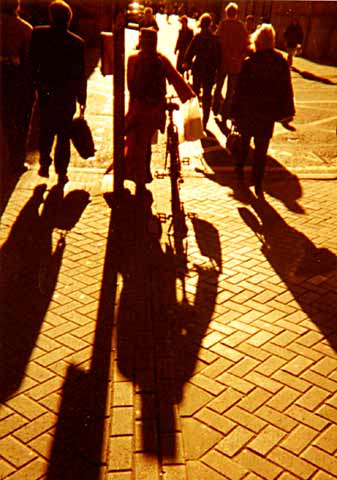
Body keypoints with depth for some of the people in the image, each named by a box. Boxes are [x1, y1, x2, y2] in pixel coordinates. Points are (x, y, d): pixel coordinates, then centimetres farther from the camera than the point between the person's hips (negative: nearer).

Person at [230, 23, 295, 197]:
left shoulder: (249, 63, -13)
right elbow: (286, 89, 2)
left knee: (244, 142, 23)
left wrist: (236, 111, -5)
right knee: (261, 150, 7)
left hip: (249, 111, -1)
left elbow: (240, 90, -11)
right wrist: (285, 111, 11)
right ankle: (258, 184, 6)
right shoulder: (281, 62, -4)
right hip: (268, 113, 1)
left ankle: (239, 169, 38)